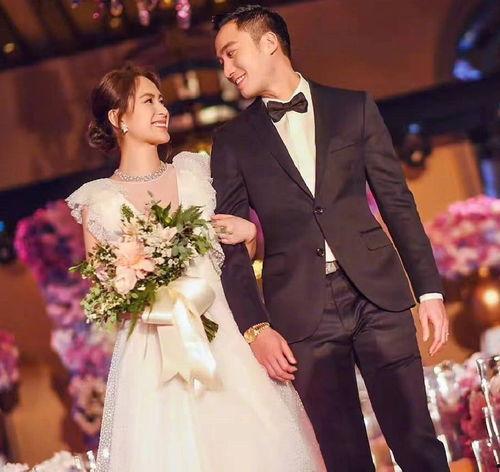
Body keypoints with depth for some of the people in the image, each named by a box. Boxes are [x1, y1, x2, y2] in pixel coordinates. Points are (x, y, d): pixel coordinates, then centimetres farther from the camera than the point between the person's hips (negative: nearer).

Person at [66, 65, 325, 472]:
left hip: (227, 338, 3)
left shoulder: (194, 172, 11)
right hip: (156, 353, -2)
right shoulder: (98, 201, 2)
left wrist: (248, 231, -1)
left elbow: (240, 251, 19)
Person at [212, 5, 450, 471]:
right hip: (302, 309, 0)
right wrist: (255, 327, -5)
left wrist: (429, 290, 3)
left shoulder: (354, 107, 8)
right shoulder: (232, 140, 8)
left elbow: (397, 201, 8)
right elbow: (231, 242, 5)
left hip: (378, 294, 0)